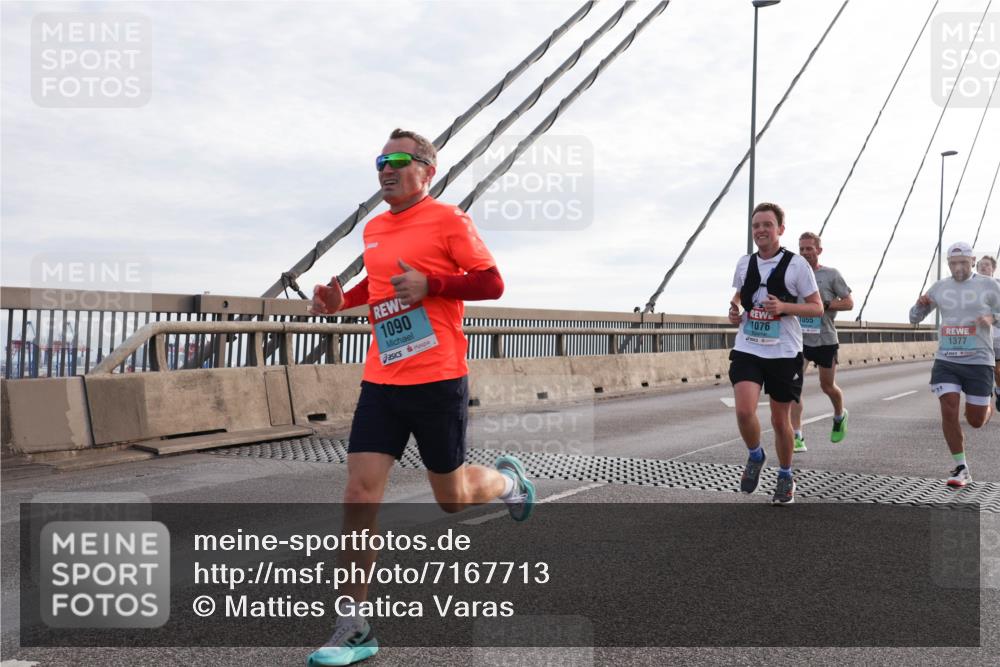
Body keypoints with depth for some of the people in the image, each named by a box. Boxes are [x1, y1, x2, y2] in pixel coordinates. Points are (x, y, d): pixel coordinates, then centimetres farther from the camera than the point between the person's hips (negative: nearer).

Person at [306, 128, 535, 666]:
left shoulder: (449, 220, -6)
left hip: (438, 382, -5)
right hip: (380, 382, 5)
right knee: (359, 494, -5)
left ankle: (508, 479, 43)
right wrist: (342, 299, 11)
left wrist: (429, 284, -20)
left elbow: (492, 283, -8)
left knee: (452, 498, 8)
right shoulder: (373, 229, 13)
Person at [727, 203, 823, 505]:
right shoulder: (744, 263, 5)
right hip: (747, 349, 2)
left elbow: (817, 308, -3)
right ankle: (755, 456, 14)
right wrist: (734, 312, 1)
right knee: (744, 410, -17)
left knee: (780, 419, 8)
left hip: (784, 352, -2)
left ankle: (785, 477, 30)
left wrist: (784, 307, -20)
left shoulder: (796, 264, -6)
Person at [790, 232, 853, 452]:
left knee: (827, 386, 12)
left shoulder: (831, 274, -2)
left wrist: (824, 305, -16)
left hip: (825, 339, -2)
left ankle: (840, 417, 46)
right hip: (799, 338, 2)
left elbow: (849, 302, -2)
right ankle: (797, 438, -12)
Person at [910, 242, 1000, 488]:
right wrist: (921, 304, -9)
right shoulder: (939, 287, 8)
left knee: (976, 421, 4)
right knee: (949, 412, -11)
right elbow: (915, 318, 12)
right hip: (946, 361, 2)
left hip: (979, 361, -2)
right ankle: (961, 469, 2)